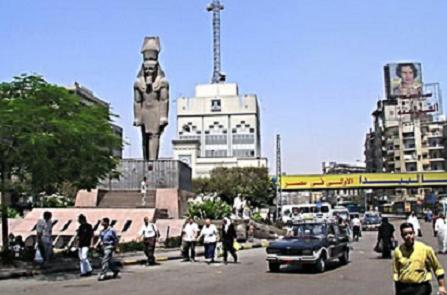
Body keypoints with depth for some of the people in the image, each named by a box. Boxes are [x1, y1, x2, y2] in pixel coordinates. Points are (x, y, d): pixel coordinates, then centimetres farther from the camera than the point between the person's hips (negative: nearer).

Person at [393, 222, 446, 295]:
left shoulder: (425, 249, -5)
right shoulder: (398, 251, 2)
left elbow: (437, 268, 2)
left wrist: (442, 286, -2)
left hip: (421, 288, -3)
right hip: (403, 288, 3)